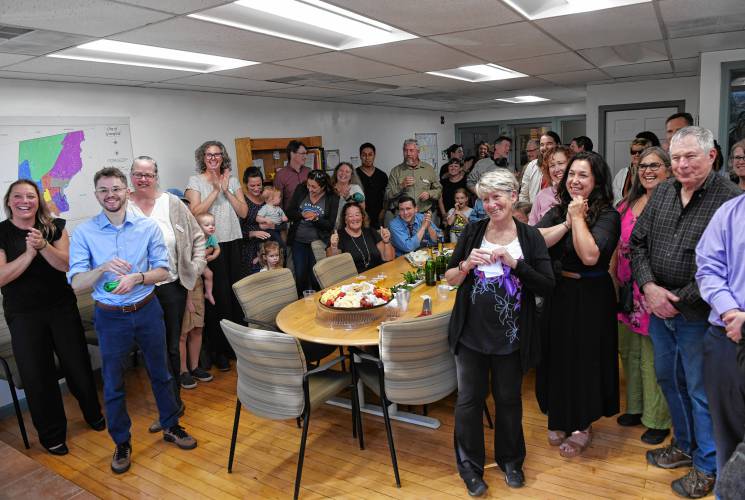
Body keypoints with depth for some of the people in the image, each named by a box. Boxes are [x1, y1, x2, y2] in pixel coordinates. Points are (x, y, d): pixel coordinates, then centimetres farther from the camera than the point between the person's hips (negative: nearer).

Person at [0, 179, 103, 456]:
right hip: (23, 315, -1)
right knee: (37, 375, 6)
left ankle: (93, 414, 35)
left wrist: (43, 245, -25)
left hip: (62, 308, 1)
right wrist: (29, 252, -24)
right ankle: (51, 434, 25)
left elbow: (67, 264, -10)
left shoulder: (55, 226, -1)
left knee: (78, 364, 9)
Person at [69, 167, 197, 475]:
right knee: (113, 384, 11)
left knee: (160, 373, 15)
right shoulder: (84, 233, -8)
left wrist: (137, 278, -24)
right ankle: (121, 443, 31)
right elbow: (76, 283, -11)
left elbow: (163, 271, -5)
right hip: (110, 317, -1)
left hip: (147, 310, 1)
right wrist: (103, 268, -29)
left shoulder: (148, 226, -5)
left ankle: (171, 426, 36)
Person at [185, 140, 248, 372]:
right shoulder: (195, 181, 1)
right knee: (217, 295, -1)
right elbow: (195, 212, -12)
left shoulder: (232, 180, 12)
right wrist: (215, 190, -12)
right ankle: (217, 350, 13)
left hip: (233, 242, 4)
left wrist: (226, 190, -6)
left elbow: (243, 212, 3)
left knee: (237, 292, 3)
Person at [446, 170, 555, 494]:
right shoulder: (472, 232, -1)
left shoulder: (530, 237, -4)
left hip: (511, 337, 0)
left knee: (508, 399, 16)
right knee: (469, 400, 10)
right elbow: (450, 278, 2)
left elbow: (547, 286, -10)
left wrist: (514, 262, -21)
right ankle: (470, 465, 31)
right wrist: (467, 264, -18)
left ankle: (510, 460, 40)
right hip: (471, 333, 1)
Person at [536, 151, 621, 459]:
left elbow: (590, 255, -26)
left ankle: (583, 427, 28)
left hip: (590, 298, -5)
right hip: (557, 295, 5)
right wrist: (568, 223, -16)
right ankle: (561, 419, 36)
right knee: (557, 358, 15)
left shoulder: (608, 215, -11)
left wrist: (578, 218, -18)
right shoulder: (558, 211, 5)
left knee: (585, 360, 7)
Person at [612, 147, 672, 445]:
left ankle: (658, 419, 21)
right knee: (629, 350, 17)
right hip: (627, 289, 7)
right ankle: (636, 406, 36)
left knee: (654, 355, 3)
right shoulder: (628, 204, 11)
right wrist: (612, 277, 12)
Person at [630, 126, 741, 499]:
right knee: (668, 379, 20)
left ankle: (707, 466, 28)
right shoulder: (662, 192, 5)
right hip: (658, 309, 6)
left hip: (698, 315, -6)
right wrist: (648, 286, -9)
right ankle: (684, 446, 41)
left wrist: (679, 299, -16)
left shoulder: (730, 199, -14)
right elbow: (638, 242, 5)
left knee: (700, 391, 8)